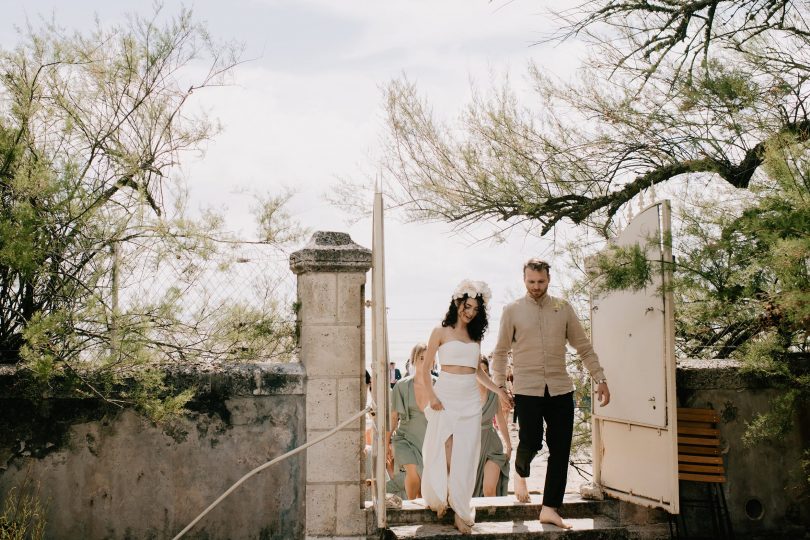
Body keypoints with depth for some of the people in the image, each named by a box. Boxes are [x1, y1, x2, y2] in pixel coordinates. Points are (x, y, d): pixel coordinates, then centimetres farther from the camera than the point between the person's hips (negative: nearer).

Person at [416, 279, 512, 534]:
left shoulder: (475, 336, 13)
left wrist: (499, 390, 13)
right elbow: (425, 368, -1)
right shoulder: (441, 332, 0)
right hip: (446, 397, -4)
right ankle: (439, 498, 17)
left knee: (465, 456, 1)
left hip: (470, 399, 4)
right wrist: (431, 396, -12)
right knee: (444, 452, -3)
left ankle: (460, 510, 5)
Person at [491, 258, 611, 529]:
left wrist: (600, 378, 5)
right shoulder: (513, 311, 0)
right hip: (527, 390, -3)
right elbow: (500, 352, 5)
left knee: (560, 451, 1)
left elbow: (583, 347, 10)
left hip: (560, 389, 3)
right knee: (530, 443, -7)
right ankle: (520, 472, 30)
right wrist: (499, 386, 0)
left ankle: (550, 509, 9)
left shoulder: (563, 308, 6)